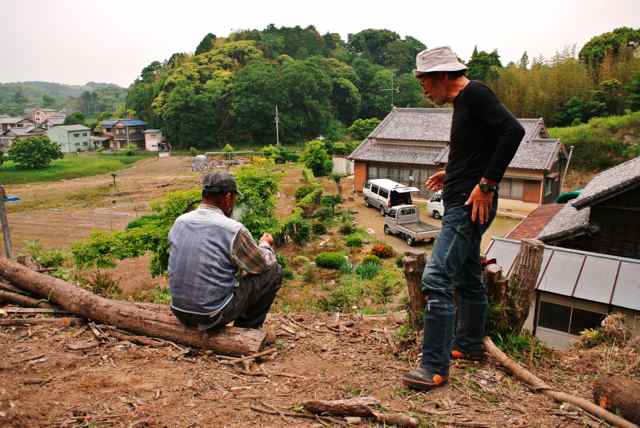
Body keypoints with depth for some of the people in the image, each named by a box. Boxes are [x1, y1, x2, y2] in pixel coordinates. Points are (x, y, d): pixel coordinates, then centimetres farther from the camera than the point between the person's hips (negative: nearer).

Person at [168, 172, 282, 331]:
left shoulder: (179, 222, 0)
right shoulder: (233, 229, -19)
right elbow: (264, 264, -3)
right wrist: (266, 244, 19)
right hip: (214, 315, -7)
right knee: (274, 271, 7)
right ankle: (247, 330, 20)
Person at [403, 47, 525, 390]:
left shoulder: (475, 94, -10)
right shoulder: (463, 101, 18)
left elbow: (513, 131, -22)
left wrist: (486, 184, -24)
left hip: (469, 205, -11)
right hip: (462, 205, 11)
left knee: (437, 279, -15)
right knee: (467, 278, 20)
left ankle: (434, 367, -9)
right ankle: (468, 345, 36)